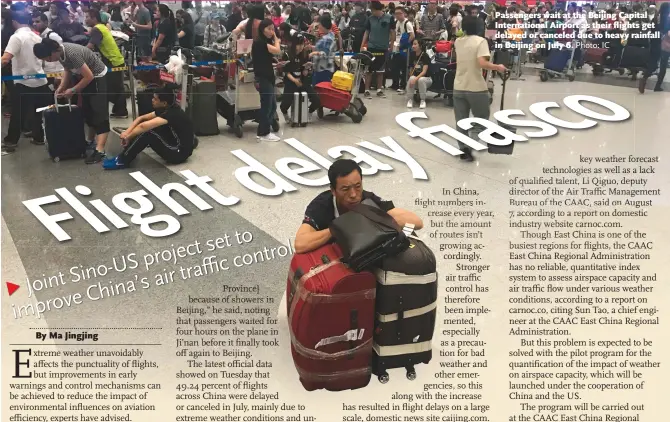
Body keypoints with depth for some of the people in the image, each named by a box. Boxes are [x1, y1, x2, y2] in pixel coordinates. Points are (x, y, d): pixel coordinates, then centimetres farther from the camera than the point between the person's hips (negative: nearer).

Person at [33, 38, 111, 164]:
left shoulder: (72, 54, -33)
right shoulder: (59, 51, -7)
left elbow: (89, 76, -28)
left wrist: (72, 90, -18)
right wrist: (61, 87, -5)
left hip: (97, 76, -9)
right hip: (84, 75, 9)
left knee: (99, 112, -13)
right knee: (86, 110, 13)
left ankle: (99, 150, -19)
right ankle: (91, 140, 26)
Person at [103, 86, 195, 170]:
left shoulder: (172, 114, -25)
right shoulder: (166, 109, 5)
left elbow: (143, 126, -29)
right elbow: (141, 118, 8)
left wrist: (128, 137, -14)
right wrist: (127, 132, -6)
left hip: (180, 153, -10)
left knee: (147, 132, -20)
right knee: (146, 127, 8)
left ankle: (122, 161, -9)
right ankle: (125, 155, 11)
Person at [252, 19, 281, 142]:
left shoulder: (266, 41, 17)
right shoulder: (259, 41, -14)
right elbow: (277, 51, -22)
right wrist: (276, 39, -6)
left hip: (268, 77, 10)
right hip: (263, 78, -10)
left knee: (272, 106, 13)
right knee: (266, 106, -3)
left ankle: (265, 130, 22)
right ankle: (263, 133, 7)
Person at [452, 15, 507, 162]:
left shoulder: (458, 42, 8)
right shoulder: (480, 41, -9)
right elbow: (482, 63, -21)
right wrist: (497, 67, -10)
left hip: (458, 87, 4)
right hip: (476, 88, -4)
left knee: (461, 121, 9)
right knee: (482, 118, 14)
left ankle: (464, 149, 7)